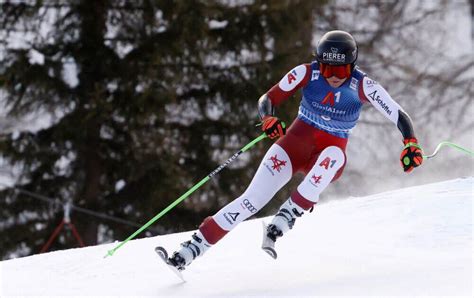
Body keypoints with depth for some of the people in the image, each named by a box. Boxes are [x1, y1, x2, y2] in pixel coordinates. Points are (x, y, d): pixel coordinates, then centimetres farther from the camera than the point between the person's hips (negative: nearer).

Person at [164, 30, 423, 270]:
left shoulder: (363, 86, -14)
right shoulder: (306, 73, -11)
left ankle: (283, 220, -41)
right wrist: (268, 119, -29)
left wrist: (410, 145, -33)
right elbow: (267, 100, -7)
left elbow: (400, 117, -14)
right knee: (252, 199, -15)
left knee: (334, 155, -39)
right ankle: (191, 249, -12)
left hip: (328, 156, -1)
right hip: (296, 142, 1)